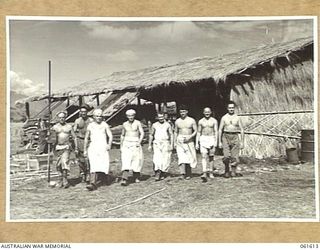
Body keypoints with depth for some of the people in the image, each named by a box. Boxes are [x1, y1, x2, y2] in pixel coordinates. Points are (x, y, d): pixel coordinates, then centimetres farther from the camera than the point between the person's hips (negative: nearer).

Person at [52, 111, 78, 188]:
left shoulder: (69, 127, 4)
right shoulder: (55, 127, 6)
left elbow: (74, 137, 8)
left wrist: (76, 148, 4)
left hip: (66, 147, -2)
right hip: (58, 147, 2)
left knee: (64, 162, -17)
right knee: (59, 164, 5)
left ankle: (65, 180, -16)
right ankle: (61, 180, 18)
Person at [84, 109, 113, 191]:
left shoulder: (105, 125, 6)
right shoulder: (90, 126, 9)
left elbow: (110, 136, 1)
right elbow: (86, 138, 17)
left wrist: (109, 144, -16)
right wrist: (85, 150, 15)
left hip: (103, 147, 0)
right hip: (93, 147, 0)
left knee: (103, 165, -4)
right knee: (93, 165, -11)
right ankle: (93, 183, -16)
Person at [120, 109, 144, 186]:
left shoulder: (137, 123, -1)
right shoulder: (125, 124, 9)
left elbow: (142, 133, -7)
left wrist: (139, 142, -21)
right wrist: (121, 146, 18)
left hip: (135, 144, -1)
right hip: (126, 144, 1)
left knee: (136, 161, 6)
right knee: (126, 162, -12)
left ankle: (136, 177, 25)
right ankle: (124, 179, -22)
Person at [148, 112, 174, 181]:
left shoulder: (167, 125, 4)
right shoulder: (154, 125, 8)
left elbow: (171, 135, 3)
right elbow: (151, 135, 14)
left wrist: (171, 145, -5)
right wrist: (150, 145, 11)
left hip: (165, 143, 0)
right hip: (157, 144, 0)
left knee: (165, 160, 0)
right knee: (157, 158, -16)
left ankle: (163, 174, 13)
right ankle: (157, 173, -20)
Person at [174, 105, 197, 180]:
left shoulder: (192, 120, 1)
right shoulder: (177, 121, 8)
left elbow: (195, 131, 1)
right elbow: (176, 132, 15)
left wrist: (189, 137, -14)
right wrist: (175, 142, 9)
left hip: (189, 140, -1)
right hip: (180, 140, 1)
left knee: (189, 157, 1)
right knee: (181, 156, -15)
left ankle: (188, 174, 11)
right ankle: (182, 173, -25)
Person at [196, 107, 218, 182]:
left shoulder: (214, 121, 3)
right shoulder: (201, 121, 7)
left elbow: (216, 132, -1)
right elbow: (198, 133, 9)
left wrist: (216, 141, -12)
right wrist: (197, 143, 4)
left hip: (211, 139, 0)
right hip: (203, 139, 0)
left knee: (211, 157, 7)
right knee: (204, 156, -12)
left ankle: (211, 173, 19)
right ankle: (204, 174, -21)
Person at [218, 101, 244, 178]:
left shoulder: (237, 118, 7)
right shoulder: (224, 118, 6)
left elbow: (241, 130, 7)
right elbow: (220, 130, 8)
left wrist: (242, 142, 1)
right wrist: (220, 142, 3)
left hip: (235, 137, 1)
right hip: (226, 137, -1)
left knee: (235, 156, -1)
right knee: (226, 156, -9)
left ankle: (233, 172, 10)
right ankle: (226, 171, 8)